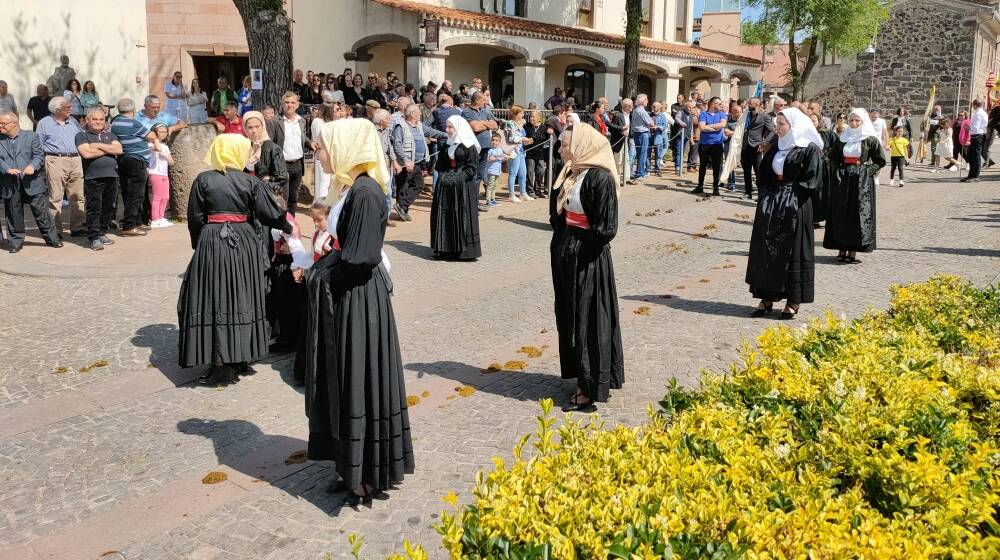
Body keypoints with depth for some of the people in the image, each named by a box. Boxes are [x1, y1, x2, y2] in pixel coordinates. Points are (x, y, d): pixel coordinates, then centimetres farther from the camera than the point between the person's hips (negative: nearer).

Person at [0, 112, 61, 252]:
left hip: (31, 182, -2)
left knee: (41, 212, 2)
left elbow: (39, 155, -1)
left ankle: (52, 239, 12)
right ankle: (15, 241, 20)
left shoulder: (31, 136, 3)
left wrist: (32, 166, -20)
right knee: (13, 214, 8)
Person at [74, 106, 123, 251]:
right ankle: (94, 238, 0)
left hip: (112, 176, 5)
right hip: (93, 178, -5)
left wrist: (99, 146, -6)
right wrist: (108, 150, -4)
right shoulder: (82, 135, 4)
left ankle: (102, 233, 20)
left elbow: (119, 150, 2)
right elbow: (86, 153, -13)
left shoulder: (109, 134, 18)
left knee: (108, 208, 8)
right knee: (94, 209, -5)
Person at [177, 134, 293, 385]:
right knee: (242, 298, 13)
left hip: (211, 244, -1)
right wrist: (288, 226, 14)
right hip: (244, 245, 1)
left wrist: (198, 244, 14)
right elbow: (269, 214, -3)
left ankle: (223, 365, 2)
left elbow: (195, 218, 0)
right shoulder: (251, 182, -3)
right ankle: (241, 358, 20)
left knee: (216, 301, 2)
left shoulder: (203, 180, -3)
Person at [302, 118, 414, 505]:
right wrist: (323, 265, 0)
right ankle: (354, 468, 30)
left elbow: (360, 258, -24)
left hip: (359, 301, -10)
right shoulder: (350, 187, 9)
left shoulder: (365, 191, -20)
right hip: (343, 300, 10)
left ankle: (369, 475, 18)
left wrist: (321, 271, -10)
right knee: (344, 384, 16)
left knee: (359, 384, 2)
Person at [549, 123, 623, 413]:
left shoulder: (600, 177, -18)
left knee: (588, 321, 0)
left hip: (588, 259, -9)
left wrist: (580, 243, -10)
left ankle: (590, 388, 11)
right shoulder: (570, 174, 9)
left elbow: (605, 228, -20)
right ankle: (582, 376, 30)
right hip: (565, 254, 9)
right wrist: (560, 240, 4)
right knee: (569, 318, 16)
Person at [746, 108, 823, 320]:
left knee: (792, 252, -1)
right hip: (770, 206, 6)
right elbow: (764, 174, 17)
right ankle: (767, 297, 12)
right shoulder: (776, 148, 13)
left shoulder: (810, 149, -6)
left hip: (796, 208, -6)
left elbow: (813, 181, -12)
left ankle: (793, 301, 7)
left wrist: (790, 192, -12)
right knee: (766, 250, 5)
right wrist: (766, 195, 2)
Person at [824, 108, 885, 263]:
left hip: (862, 181, -3)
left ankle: (853, 250, 0)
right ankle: (842, 249, 8)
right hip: (842, 180, 4)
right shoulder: (842, 139, 9)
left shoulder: (870, 140, -1)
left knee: (858, 215, -4)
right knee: (840, 214, 2)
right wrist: (837, 171, 4)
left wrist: (868, 171, -8)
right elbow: (833, 157, 17)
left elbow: (880, 161, 2)